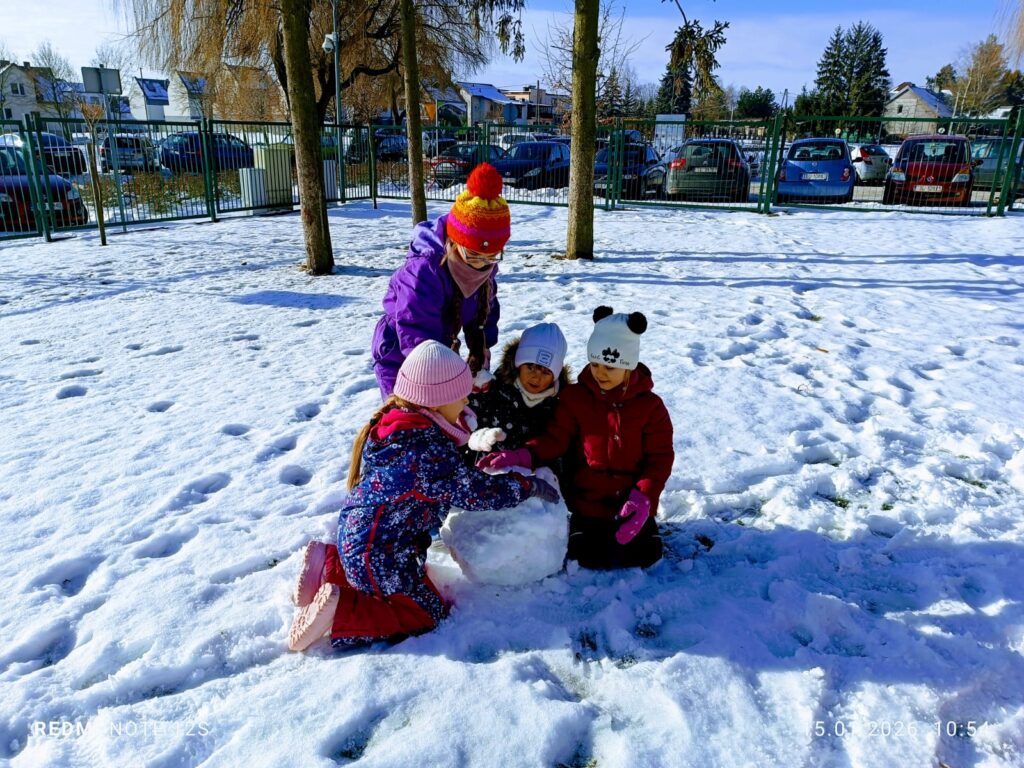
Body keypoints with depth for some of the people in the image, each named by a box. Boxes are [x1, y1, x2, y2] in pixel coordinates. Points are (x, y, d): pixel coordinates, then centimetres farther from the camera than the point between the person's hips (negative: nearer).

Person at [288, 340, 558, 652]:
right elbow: (478, 492, -23)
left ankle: (331, 566, 16)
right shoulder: (428, 450, -28)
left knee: (417, 576, 30)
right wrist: (530, 486, -11)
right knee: (428, 614, 7)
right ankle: (340, 611, -5)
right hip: (378, 556, -9)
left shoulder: (395, 421, -1)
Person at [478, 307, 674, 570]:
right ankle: (586, 527, 20)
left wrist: (643, 497, -19)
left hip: (632, 501, 1)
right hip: (587, 501, 0)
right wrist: (524, 455, -27)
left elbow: (660, 457, -5)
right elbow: (555, 439, -7)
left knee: (644, 555, -9)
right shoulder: (575, 397, -4)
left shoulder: (650, 405, -6)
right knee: (589, 557, -13)